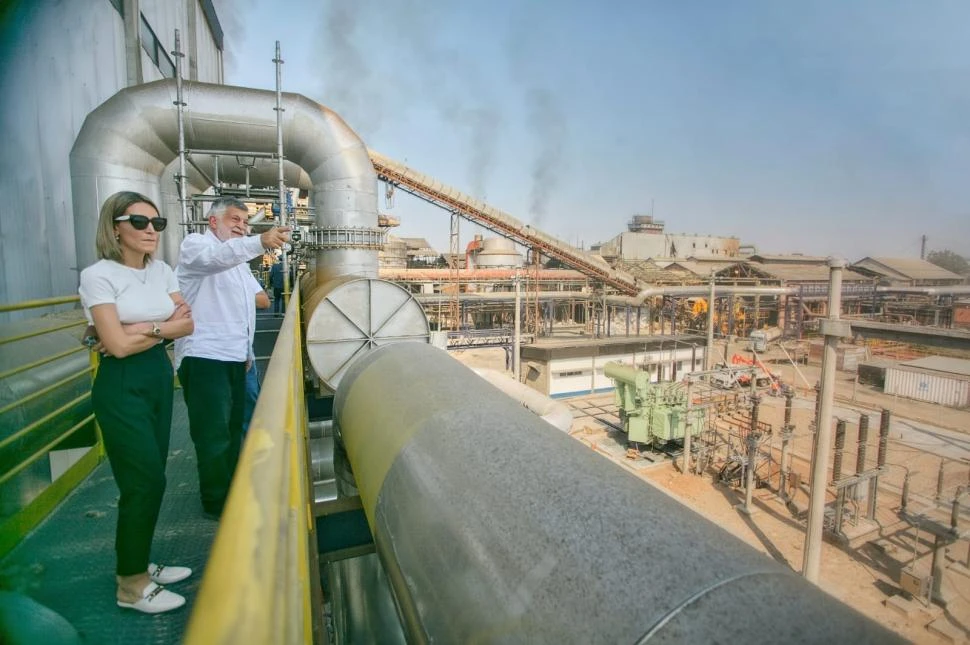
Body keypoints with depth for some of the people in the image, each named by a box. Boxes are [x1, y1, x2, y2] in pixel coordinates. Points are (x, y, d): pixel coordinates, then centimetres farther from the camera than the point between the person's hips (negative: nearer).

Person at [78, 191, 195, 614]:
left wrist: (143, 329, -13)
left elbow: (187, 324, 0)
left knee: (149, 478, 12)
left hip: (160, 377, 6)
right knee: (146, 480, -3)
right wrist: (165, 328, -7)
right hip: (122, 386, -6)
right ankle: (131, 586, 16)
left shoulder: (161, 271, 6)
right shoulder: (98, 276, -11)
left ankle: (138, 566, 29)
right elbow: (118, 345, -17)